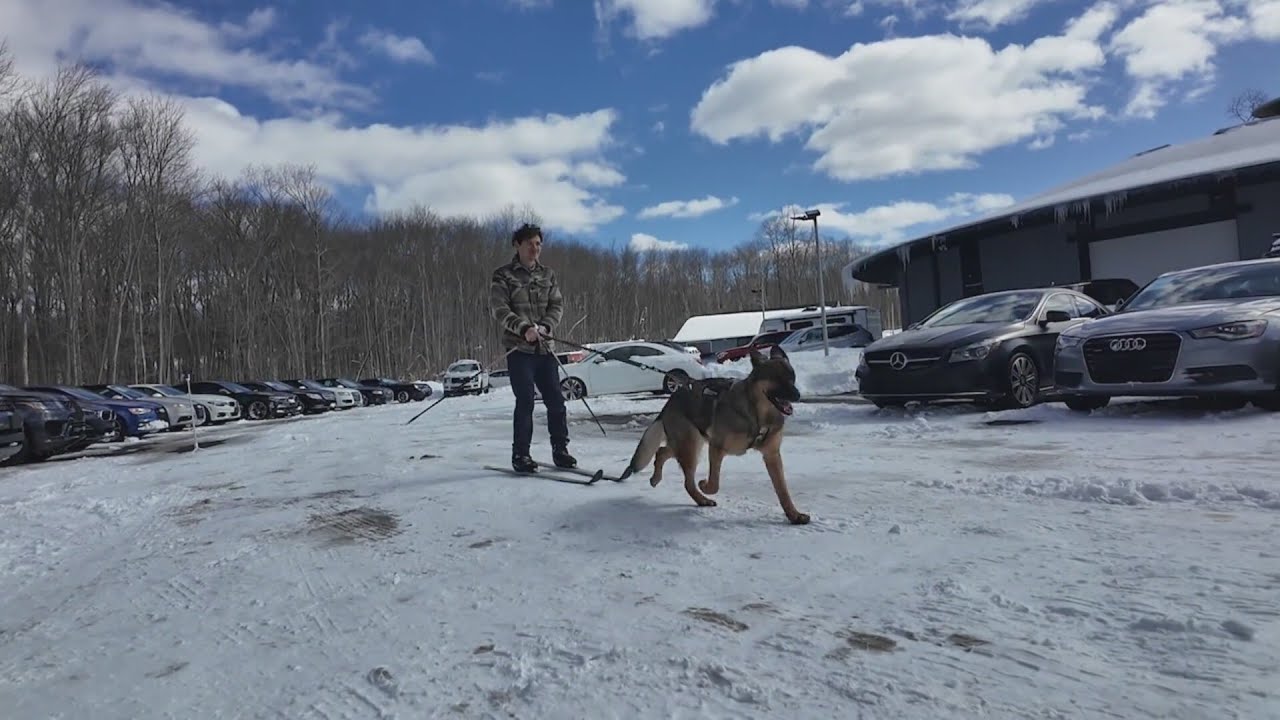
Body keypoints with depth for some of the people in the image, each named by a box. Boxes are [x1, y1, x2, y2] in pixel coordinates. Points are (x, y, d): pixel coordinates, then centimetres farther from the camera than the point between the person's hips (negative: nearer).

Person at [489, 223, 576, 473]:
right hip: (519, 348, -4)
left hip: (544, 347, 4)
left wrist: (545, 326, -13)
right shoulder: (503, 275, 1)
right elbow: (499, 309, -9)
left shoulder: (548, 275, 14)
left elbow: (557, 305, 7)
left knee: (556, 400, 2)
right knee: (525, 401, -8)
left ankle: (560, 450, 13)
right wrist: (524, 328, -23)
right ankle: (520, 455, 4)